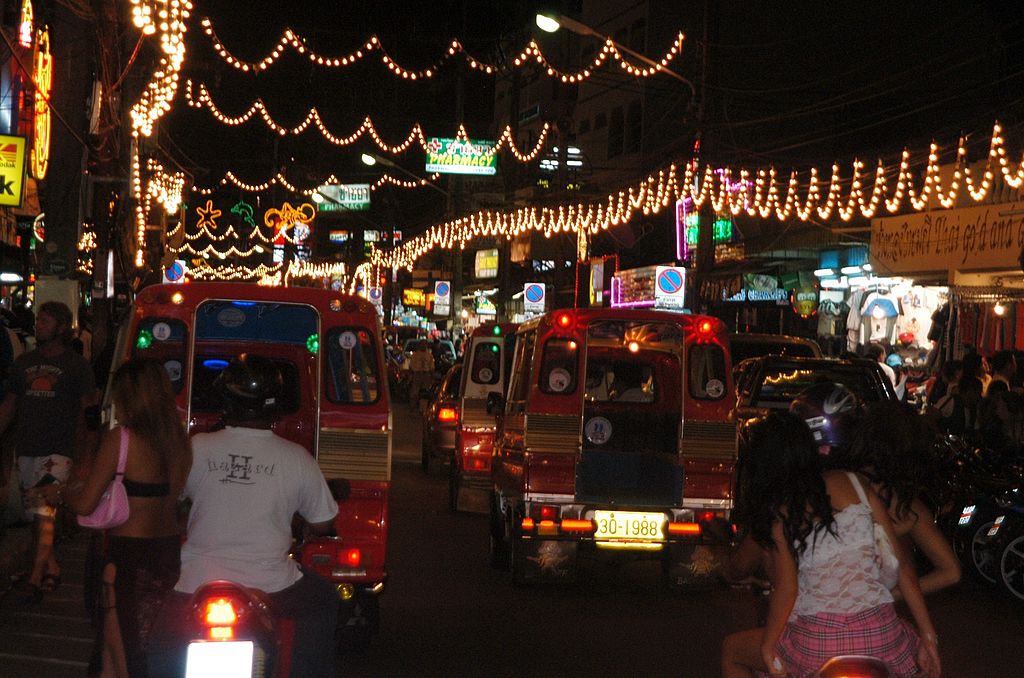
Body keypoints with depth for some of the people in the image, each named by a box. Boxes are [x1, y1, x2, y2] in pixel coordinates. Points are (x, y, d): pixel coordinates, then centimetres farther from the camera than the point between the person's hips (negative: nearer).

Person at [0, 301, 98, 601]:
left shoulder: (76, 365, 0)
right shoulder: (24, 362, 13)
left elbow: (87, 412, -2)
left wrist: (86, 454, -10)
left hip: (58, 451, -6)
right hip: (27, 449, 6)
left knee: (44, 513, -17)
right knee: (35, 514, 11)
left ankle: (36, 577, -20)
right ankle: (52, 569, 23)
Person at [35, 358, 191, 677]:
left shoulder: (120, 438, -14)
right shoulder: (179, 441, 4)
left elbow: (85, 504, -14)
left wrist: (60, 493, 9)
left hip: (129, 555, -6)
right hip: (169, 552, 6)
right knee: (150, 652, 17)